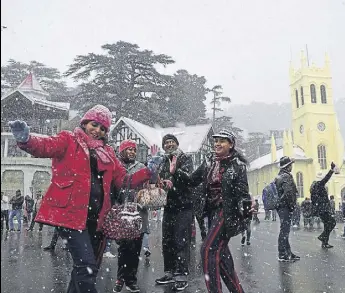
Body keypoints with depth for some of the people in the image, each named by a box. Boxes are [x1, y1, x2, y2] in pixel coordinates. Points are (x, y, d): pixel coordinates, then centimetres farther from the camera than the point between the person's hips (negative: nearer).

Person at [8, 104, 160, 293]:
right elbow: (45, 146, -17)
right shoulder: (69, 140, 3)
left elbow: (123, 180, 15)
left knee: (89, 267, 17)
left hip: (96, 217, 7)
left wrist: (148, 171, 3)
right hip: (72, 213, -6)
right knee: (86, 266, -15)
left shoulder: (107, 152, 18)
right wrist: (26, 139, -38)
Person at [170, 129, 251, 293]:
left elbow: (242, 191, -11)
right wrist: (175, 172, -1)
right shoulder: (209, 163, 9)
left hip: (227, 211, -7)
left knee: (208, 249, -14)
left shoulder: (237, 164, -7)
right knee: (220, 252, 12)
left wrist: (247, 204, -31)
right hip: (213, 211, 7)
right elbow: (192, 181, 11)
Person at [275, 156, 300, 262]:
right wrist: (292, 205, -13)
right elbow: (288, 193, -25)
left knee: (285, 230, 15)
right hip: (285, 207, -10)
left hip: (280, 206, 10)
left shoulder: (278, 177, 15)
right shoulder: (287, 176, -15)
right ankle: (282, 255, 0)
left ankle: (288, 253, 23)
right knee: (284, 230, -5)